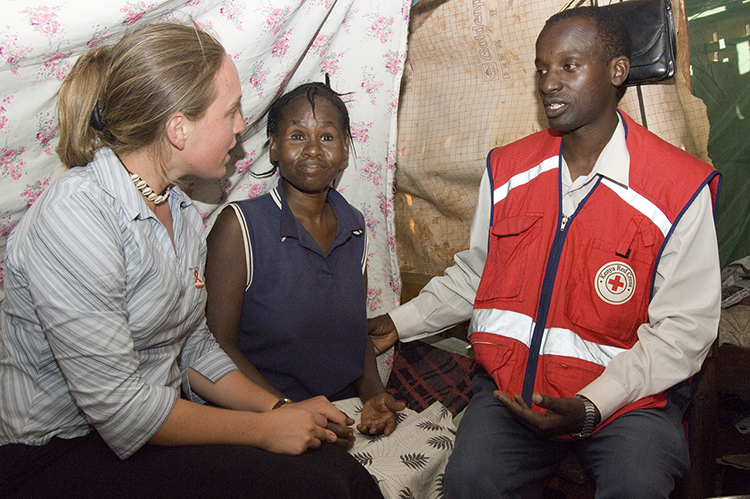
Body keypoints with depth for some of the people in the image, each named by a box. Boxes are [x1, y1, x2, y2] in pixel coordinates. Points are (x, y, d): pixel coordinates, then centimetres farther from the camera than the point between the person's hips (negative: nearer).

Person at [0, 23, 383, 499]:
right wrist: (263, 429, -16)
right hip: (60, 457, -7)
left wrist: (277, 407, -3)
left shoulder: (183, 212, 6)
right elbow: (119, 409, -24)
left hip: (158, 430, 8)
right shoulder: (74, 214, -22)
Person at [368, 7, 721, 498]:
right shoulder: (507, 168, 6)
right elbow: (474, 273, 19)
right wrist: (400, 322, 11)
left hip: (626, 391, -2)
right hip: (510, 383, 3)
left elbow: (685, 326, -7)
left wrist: (591, 405, -18)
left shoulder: (681, 187, -7)